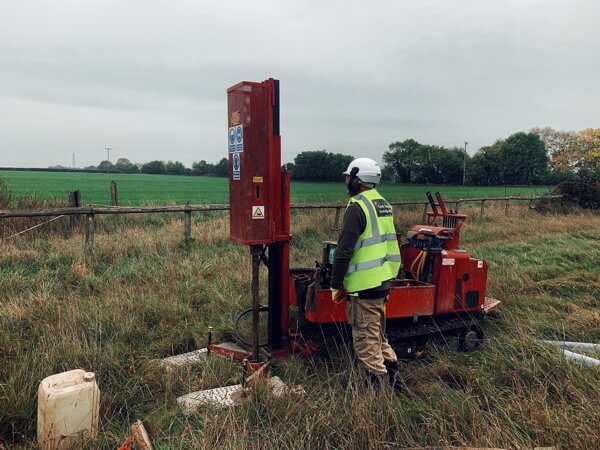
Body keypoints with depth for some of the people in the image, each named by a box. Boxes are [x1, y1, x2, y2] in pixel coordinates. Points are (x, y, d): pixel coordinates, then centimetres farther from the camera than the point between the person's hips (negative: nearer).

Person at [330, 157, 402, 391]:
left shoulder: (357, 207, -16)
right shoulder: (383, 204, 12)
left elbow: (344, 251, -19)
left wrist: (336, 285, -11)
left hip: (364, 285, -9)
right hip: (382, 281, 9)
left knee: (366, 341, 2)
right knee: (378, 335, 21)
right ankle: (392, 379, 28)